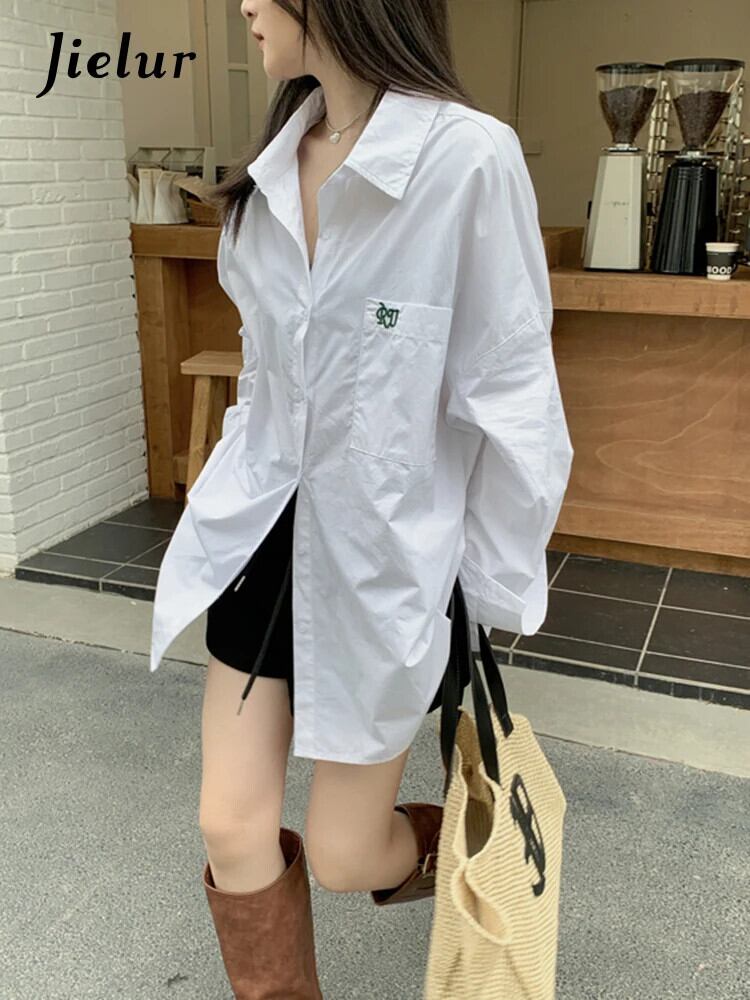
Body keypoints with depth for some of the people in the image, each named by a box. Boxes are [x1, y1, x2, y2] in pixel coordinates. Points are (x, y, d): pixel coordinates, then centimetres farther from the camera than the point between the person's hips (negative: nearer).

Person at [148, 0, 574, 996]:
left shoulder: (468, 156, -19)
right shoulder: (271, 168, 3)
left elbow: (511, 400, -15)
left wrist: (492, 605, -9)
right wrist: (244, 493, 17)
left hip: (389, 552, -5)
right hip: (266, 531, 6)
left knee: (343, 855, 11)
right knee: (234, 830, 9)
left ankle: (441, 847, 46)